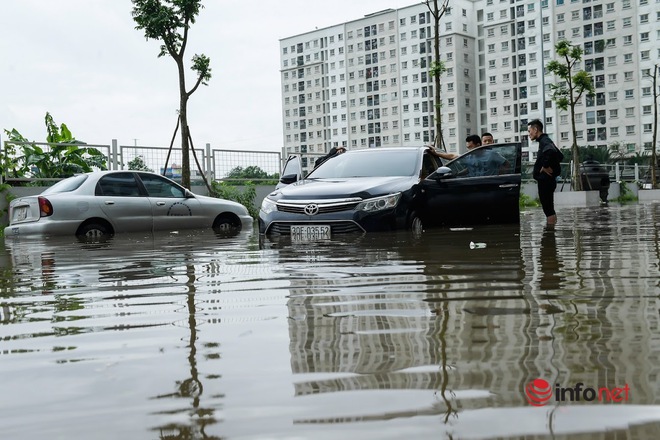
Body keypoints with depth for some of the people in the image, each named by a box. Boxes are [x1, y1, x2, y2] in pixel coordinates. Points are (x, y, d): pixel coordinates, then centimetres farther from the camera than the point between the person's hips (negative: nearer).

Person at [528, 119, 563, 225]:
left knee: (548, 209, -9)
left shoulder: (544, 141, -13)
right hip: (546, 180, 11)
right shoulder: (545, 140, 18)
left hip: (545, 180, -11)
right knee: (549, 209, 14)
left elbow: (550, 151, -37)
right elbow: (560, 156, 29)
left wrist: (545, 166, -24)